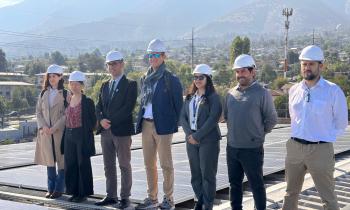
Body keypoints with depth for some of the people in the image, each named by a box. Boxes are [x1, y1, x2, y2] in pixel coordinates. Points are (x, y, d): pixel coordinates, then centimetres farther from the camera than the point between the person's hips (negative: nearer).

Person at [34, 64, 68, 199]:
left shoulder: (65, 94, -4)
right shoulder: (44, 93, 11)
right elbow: (38, 112, 9)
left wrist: (54, 128, -15)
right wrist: (43, 126, -7)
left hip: (60, 131, -4)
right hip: (45, 132, 4)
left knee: (61, 159, 1)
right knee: (49, 159, 9)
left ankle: (59, 189, 11)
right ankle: (51, 188, 19)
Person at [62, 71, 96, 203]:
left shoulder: (88, 102, -7)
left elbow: (93, 121, -6)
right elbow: (66, 119, 16)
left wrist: (86, 134, -7)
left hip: (82, 136, -6)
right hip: (69, 136, 6)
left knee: (83, 164, 2)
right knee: (70, 164, 8)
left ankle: (83, 193, 11)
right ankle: (74, 191, 19)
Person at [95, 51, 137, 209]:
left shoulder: (130, 84, -4)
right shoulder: (105, 86, 16)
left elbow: (128, 108, -14)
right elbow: (99, 107, 12)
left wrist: (111, 122, -15)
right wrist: (101, 120, -8)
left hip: (122, 130, -6)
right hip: (105, 131, 6)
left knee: (124, 165, 0)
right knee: (108, 166, 10)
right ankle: (111, 196, 19)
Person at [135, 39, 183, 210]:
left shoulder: (171, 79, -5)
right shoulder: (145, 79, 13)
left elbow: (178, 104, -3)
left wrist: (174, 125, -7)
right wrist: (140, 121, 10)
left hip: (163, 126, -6)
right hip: (146, 125, 6)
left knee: (166, 164, -1)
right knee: (149, 163, 11)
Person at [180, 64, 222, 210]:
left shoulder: (213, 97, -5)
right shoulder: (189, 97, 13)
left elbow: (213, 119, -14)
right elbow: (183, 116, 7)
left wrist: (197, 136, -17)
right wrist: (189, 134, -9)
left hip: (208, 140, -5)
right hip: (191, 140, 5)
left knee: (207, 173, -2)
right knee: (195, 172, 9)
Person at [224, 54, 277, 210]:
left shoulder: (262, 93, -9)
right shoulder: (231, 93, 8)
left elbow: (271, 119, -5)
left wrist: (259, 133, 4)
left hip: (252, 148, -6)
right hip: (232, 147, 6)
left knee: (256, 184, 3)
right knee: (234, 183, 15)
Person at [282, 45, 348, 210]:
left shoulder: (333, 91, -9)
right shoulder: (294, 90, 5)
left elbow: (341, 124, -2)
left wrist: (323, 138, 1)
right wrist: (298, 135, 13)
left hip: (320, 150, -5)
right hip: (294, 147, 5)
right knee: (291, 192, 17)